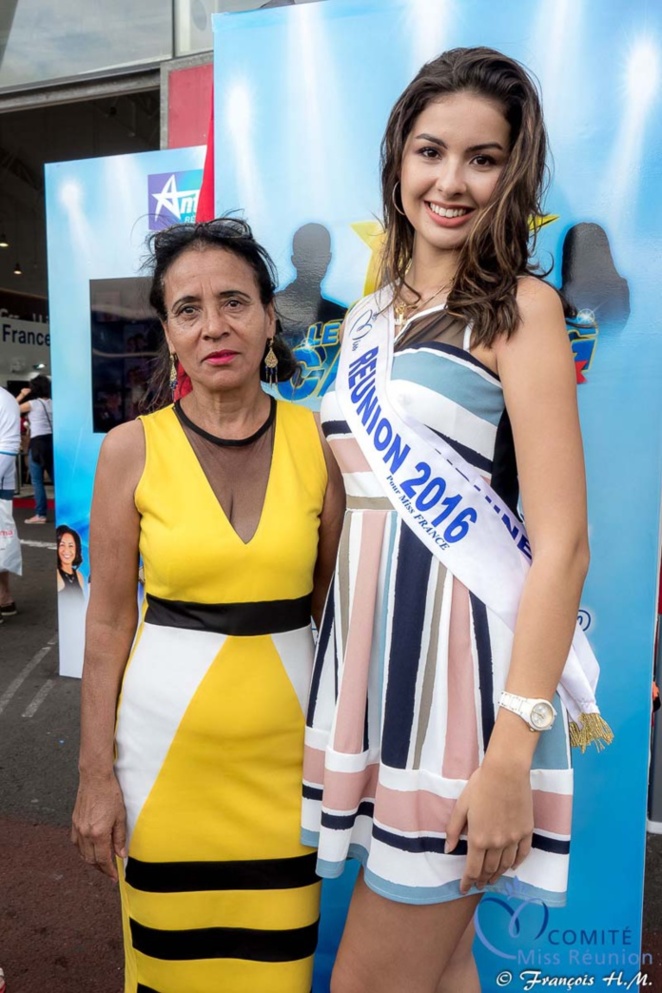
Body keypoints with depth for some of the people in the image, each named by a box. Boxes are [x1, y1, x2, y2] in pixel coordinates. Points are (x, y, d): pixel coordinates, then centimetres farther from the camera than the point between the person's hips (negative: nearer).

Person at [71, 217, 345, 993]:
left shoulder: (318, 441, -4)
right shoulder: (132, 448, -7)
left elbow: (334, 603, 4)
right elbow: (107, 621, -3)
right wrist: (96, 771, -2)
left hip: (287, 741, 1)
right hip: (167, 740, 0)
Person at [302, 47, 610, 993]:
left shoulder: (521, 307, -5)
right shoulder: (367, 318, 13)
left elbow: (562, 543, -13)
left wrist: (513, 754, -18)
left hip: (458, 663, -6)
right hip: (369, 656, 6)